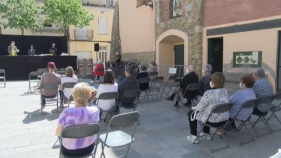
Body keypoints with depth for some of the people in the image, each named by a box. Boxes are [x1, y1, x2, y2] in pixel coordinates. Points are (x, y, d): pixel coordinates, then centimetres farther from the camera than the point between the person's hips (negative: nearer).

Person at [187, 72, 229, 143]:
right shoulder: (225, 91, -2)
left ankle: (194, 136, 20)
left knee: (191, 113, 13)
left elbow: (200, 108, -15)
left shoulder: (208, 93, -24)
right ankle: (206, 133, 46)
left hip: (213, 121, -7)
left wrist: (194, 107, 7)